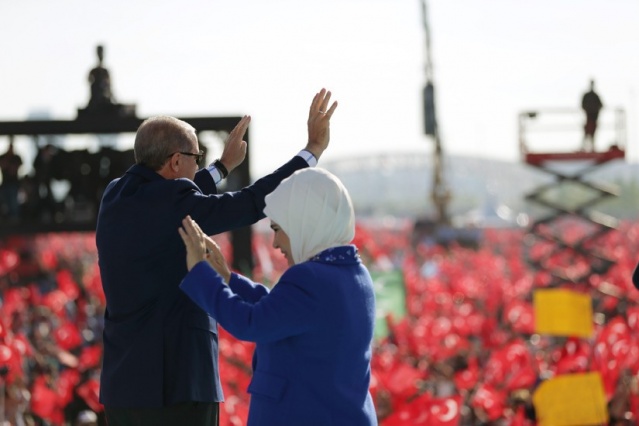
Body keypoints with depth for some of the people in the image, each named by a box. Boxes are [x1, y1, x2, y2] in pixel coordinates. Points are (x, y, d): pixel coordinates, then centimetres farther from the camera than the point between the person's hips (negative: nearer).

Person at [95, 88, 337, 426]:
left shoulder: (116, 197, 10)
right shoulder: (167, 201, -15)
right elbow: (253, 202, -14)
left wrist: (223, 166, 40)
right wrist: (313, 149, -5)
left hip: (123, 381, 9)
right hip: (175, 382, -9)